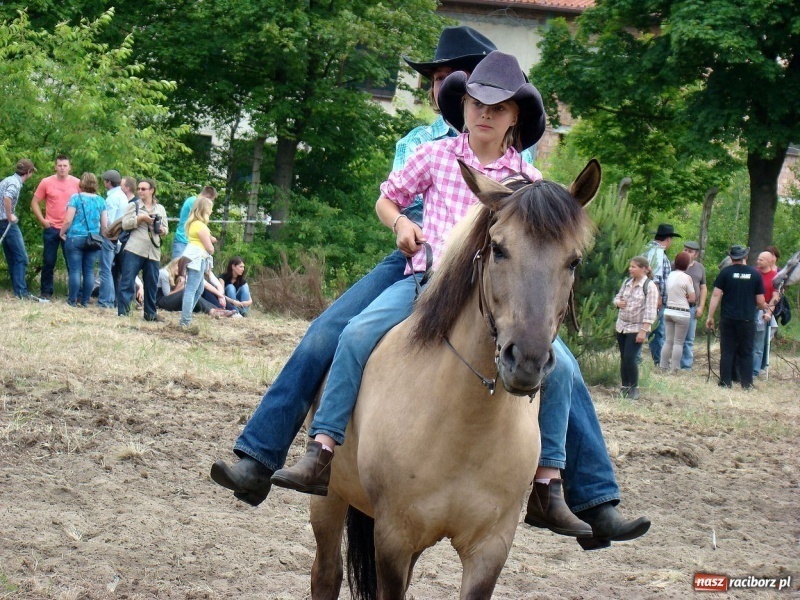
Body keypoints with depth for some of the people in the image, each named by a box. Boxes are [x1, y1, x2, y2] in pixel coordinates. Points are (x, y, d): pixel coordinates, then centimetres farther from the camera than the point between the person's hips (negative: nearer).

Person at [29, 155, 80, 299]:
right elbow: (35, 203, 4)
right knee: (48, 261, 5)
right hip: (51, 228, 0)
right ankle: (46, 291, 13)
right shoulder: (46, 182, 0)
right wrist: (42, 220, -5)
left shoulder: (77, 183, 1)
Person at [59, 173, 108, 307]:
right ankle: (85, 300, 9)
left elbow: (68, 220, -8)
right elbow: (105, 225, 7)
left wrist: (62, 233, 7)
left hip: (75, 238, -3)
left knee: (75, 270, 0)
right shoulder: (101, 201, 6)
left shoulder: (76, 198, -4)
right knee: (89, 271, 7)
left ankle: (73, 300, 2)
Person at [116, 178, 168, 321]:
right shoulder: (133, 206, 7)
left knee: (152, 284, 8)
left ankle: (150, 313, 18)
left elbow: (165, 229, 18)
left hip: (153, 252, 4)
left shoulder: (160, 209, 17)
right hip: (134, 250, -3)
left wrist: (162, 230, -4)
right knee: (127, 282, -8)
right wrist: (141, 218, -12)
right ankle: (122, 312, -8)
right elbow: (125, 224, -3)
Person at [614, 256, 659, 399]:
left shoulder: (649, 286, -13)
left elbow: (650, 310, -16)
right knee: (623, 357, 8)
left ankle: (634, 388, 2)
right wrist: (618, 302, -6)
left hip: (636, 328, -6)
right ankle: (625, 387, 18)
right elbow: (617, 297, 20)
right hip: (622, 325, 6)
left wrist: (643, 331, -21)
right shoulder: (627, 282, 7)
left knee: (630, 358, -12)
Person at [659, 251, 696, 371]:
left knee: (668, 341, 12)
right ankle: (674, 369, 0)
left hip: (668, 311, 6)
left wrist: (682, 297, 9)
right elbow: (692, 298, -8)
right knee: (678, 342, 1)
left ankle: (663, 366, 12)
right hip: (681, 313, -6)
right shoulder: (687, 278, -13)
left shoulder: (670, 275, 5)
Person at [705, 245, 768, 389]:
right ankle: (747, 383, 6)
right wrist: (765, 307, 24)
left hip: (728, 319, 0)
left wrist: (710, 316, -2)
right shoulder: (755, 274, 0)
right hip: (747, 320, 0)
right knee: (746, 353, 8)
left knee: (727, 351, 6)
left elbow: (716, 295, -7)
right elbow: (760, 301, 2)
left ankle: (725, 382, 5)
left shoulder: (725, 272, -3)